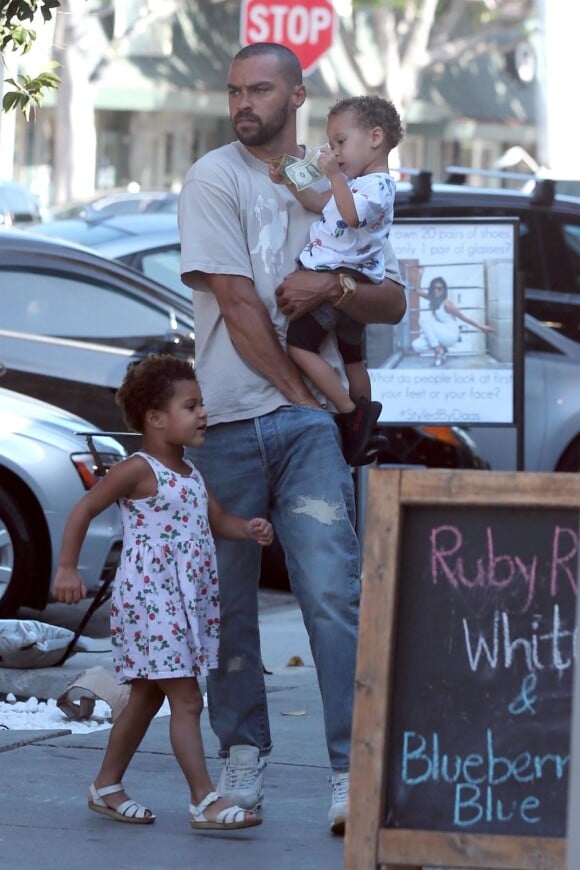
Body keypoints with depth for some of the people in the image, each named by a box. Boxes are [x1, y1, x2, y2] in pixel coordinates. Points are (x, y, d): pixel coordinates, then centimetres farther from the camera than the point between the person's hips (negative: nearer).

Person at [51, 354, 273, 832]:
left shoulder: (191, 473, 13)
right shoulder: (138, 470, -12)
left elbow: (216, 519, 18)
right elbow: (84, 510, -10)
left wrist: (250, 530, -3)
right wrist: (67, 568, -15)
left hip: (190, 603, 9)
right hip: (149, 600, -9)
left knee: (147, 698, 16)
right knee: (186, 699, -12)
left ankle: (107, 786, 27)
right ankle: (205, 800, -13)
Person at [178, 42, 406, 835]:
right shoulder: (214, 180, 0)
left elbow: (393, 301, 11)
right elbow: (237, 302, -7)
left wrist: (333, 287, -9)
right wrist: (300, 390, -6)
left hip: (309, 420, 1)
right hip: (227, 418, -1)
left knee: (334, 592, -10)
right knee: (229, 601, 5)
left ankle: (353, 771, -12)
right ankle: (242, 757, 17)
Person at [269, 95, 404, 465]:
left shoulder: (377, 185, -16)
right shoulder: (355, 181, 15)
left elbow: (352, 214, -34)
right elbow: (320, 204, 18)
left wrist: (335, 176, -35)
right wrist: (291, 181, 6)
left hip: (341, 278, -11)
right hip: (350, 283, 11)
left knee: (300, 344, -18)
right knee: (352, 357, 21)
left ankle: (351, 412, -17)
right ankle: (362, 417, 32)